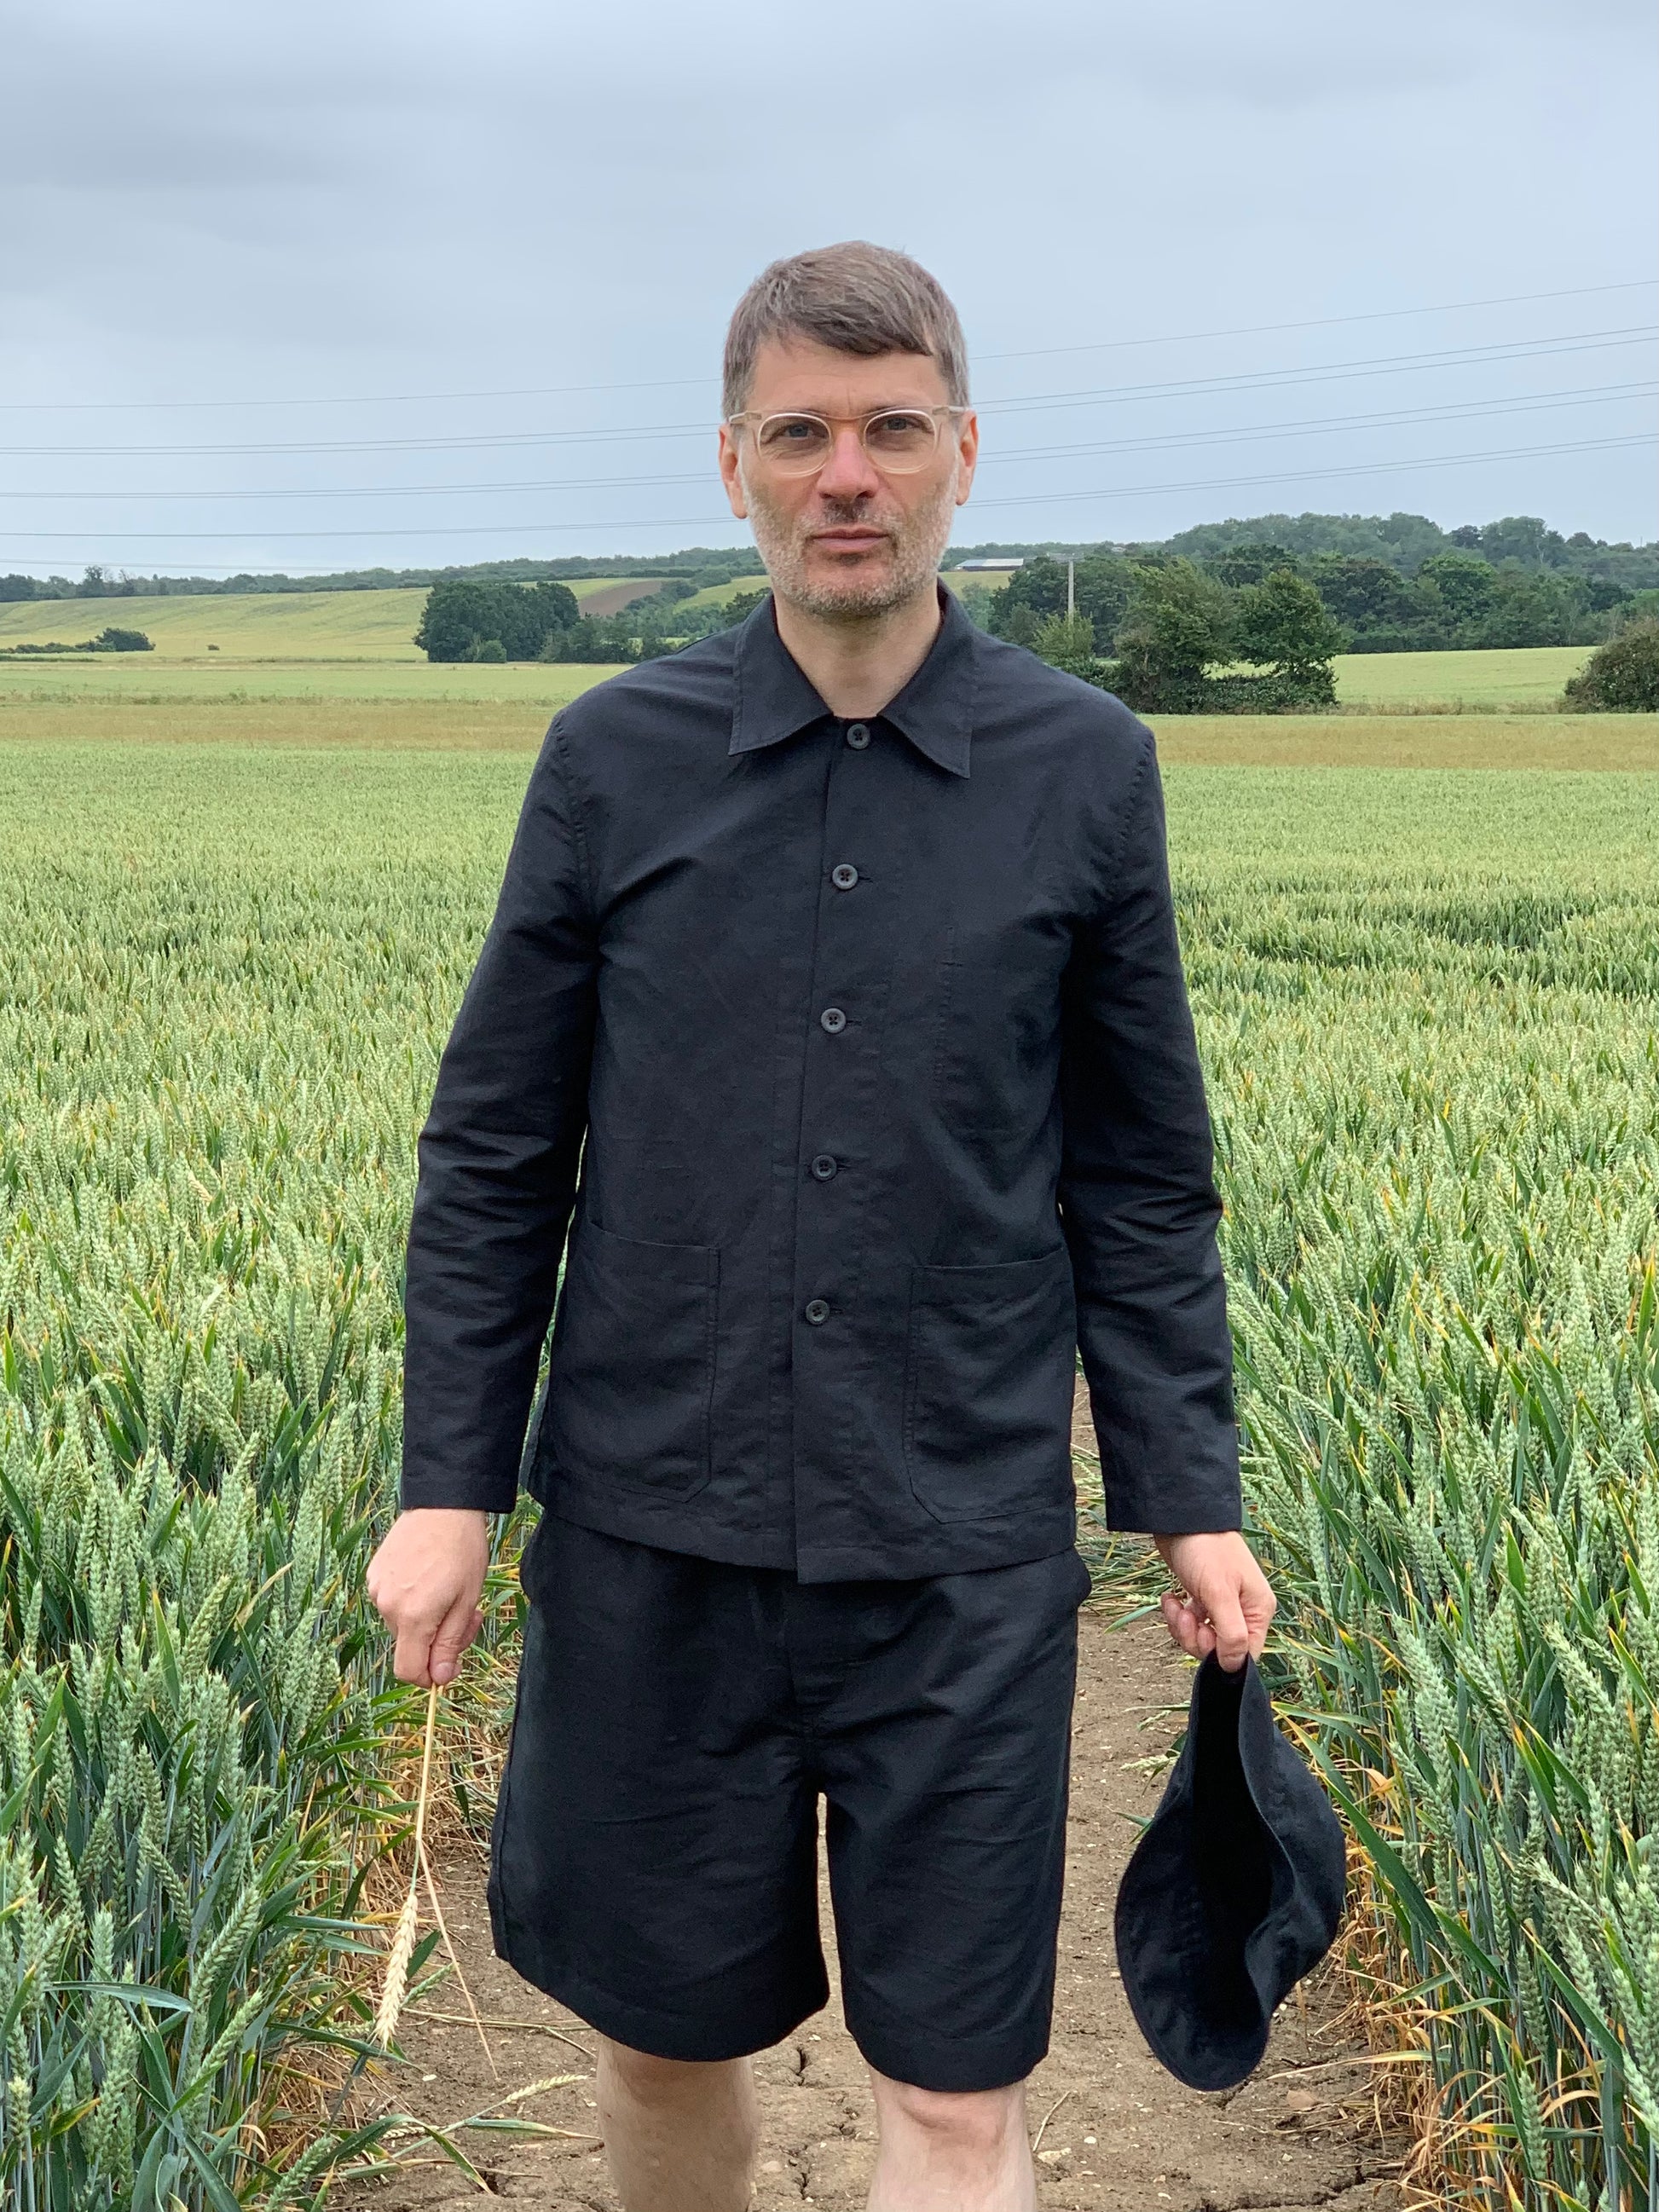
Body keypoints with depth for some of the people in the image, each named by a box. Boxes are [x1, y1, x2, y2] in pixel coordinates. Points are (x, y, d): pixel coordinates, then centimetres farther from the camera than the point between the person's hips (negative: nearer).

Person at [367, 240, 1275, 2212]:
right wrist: (448, 1481, 0)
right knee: (665, 2033, 16)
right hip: (656, 1533, 1)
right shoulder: (612, 758, 0)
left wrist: (1191, 1498, 3)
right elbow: (493, 1153, 4)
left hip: (961, 1549, -1)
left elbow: (1142, 1178, 5)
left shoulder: (1086, 770, 0)